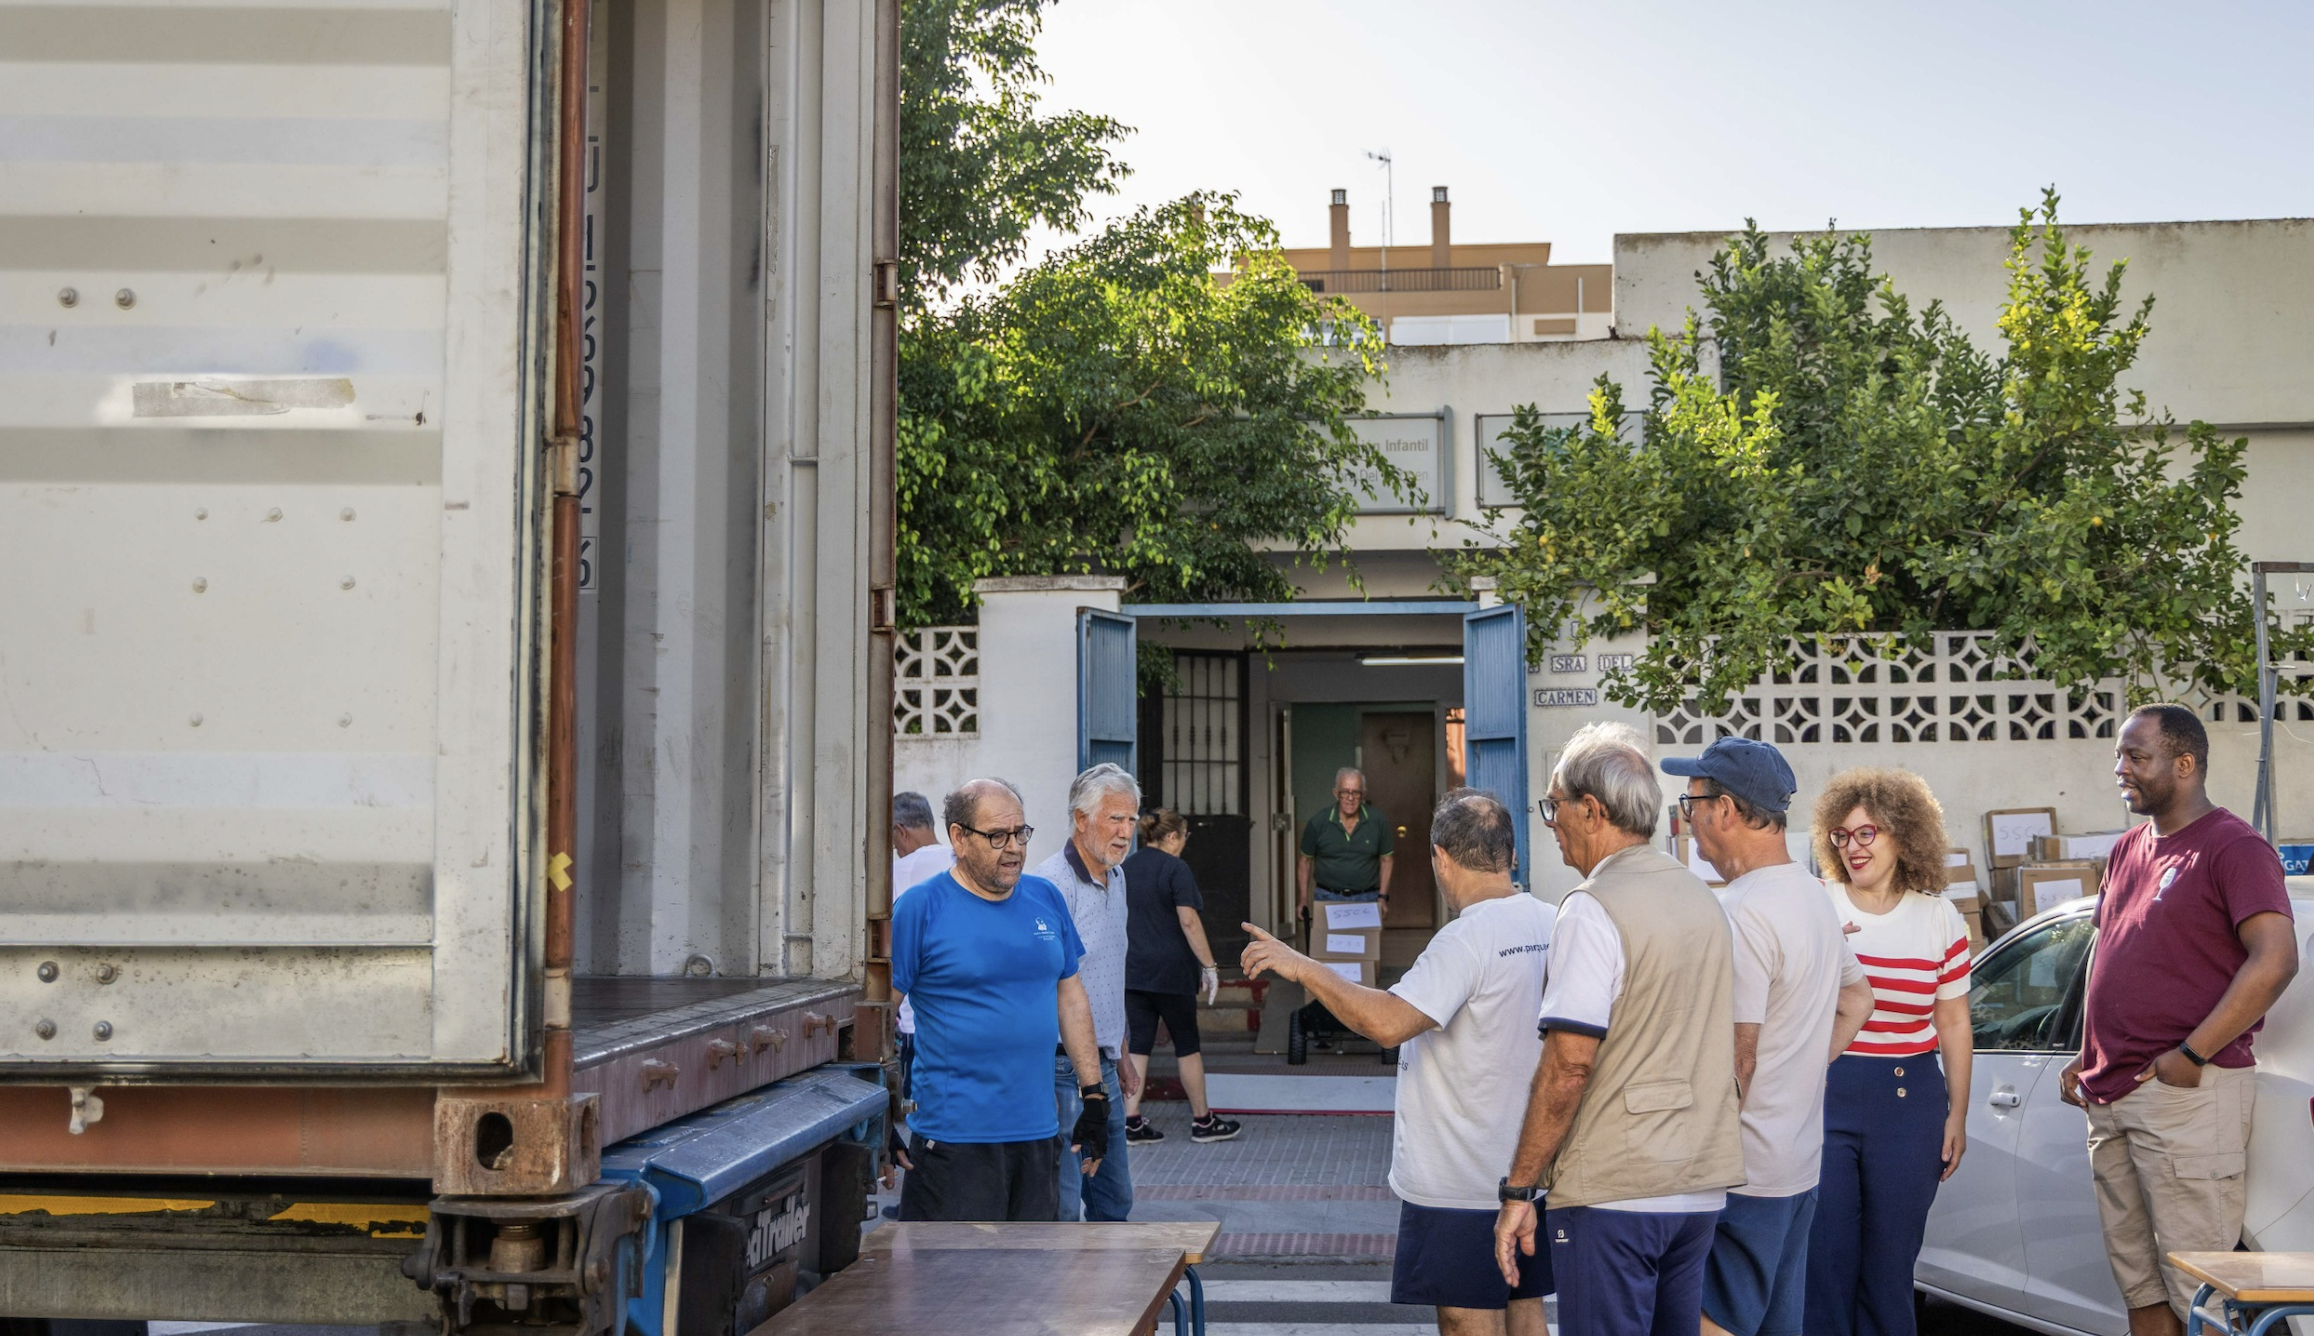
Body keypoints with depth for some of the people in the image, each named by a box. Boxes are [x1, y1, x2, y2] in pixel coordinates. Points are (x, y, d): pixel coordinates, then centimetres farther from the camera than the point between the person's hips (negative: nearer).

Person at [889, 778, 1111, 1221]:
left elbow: (1071, 999, 15)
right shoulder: (921, 907, -7)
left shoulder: (1047, 898, 9)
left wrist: (1094, 1097, 11)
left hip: (1039, 1132, 5)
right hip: (952, 1136, -5)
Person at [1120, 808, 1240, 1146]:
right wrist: (1209, 966, -14)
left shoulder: (1127, 867, 9)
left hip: (1132, 969, 6)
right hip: (1170, 971, -6)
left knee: (1137, 1043, 7)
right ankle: (1202, 1121, 15)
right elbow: (1188, 921, -17)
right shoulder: (1175, 868, -11)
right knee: (1187, 1043, 6)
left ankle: (1132, 1122, 2)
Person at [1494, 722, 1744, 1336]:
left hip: (1614, 1193, -8)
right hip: (1701, 1186, 8)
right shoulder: (1703, 900, 12)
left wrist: (1519, 1190, -12)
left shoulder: (1594, 907, -13)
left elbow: (1570, 1063, -18)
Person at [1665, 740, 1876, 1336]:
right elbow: (1857, 1001, 25)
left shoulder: (1742, 913, -19)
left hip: (1743, 1174, -10)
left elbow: (1735, 1059, -21)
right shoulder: (1812, 895, 11)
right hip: (1801, 1165, 10)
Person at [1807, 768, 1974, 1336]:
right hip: (1823, 1096, -1)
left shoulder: (1939, 918, 6)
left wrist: (1957, 1117, 8)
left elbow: (1954, 1027, 10)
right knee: (1823, 1256, 0)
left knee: (1889, 1267, 7)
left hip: (1909, 1100, 1)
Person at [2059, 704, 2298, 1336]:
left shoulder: (2233, 847, -8)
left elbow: (2275, 960, -18)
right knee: (2138, 1283, 12)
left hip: (2185, 1092, -8)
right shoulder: (2128, 851, 18)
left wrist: (2191, 1054, -19)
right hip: (2110, 1096, 9)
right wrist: (2088, 1057, 18)